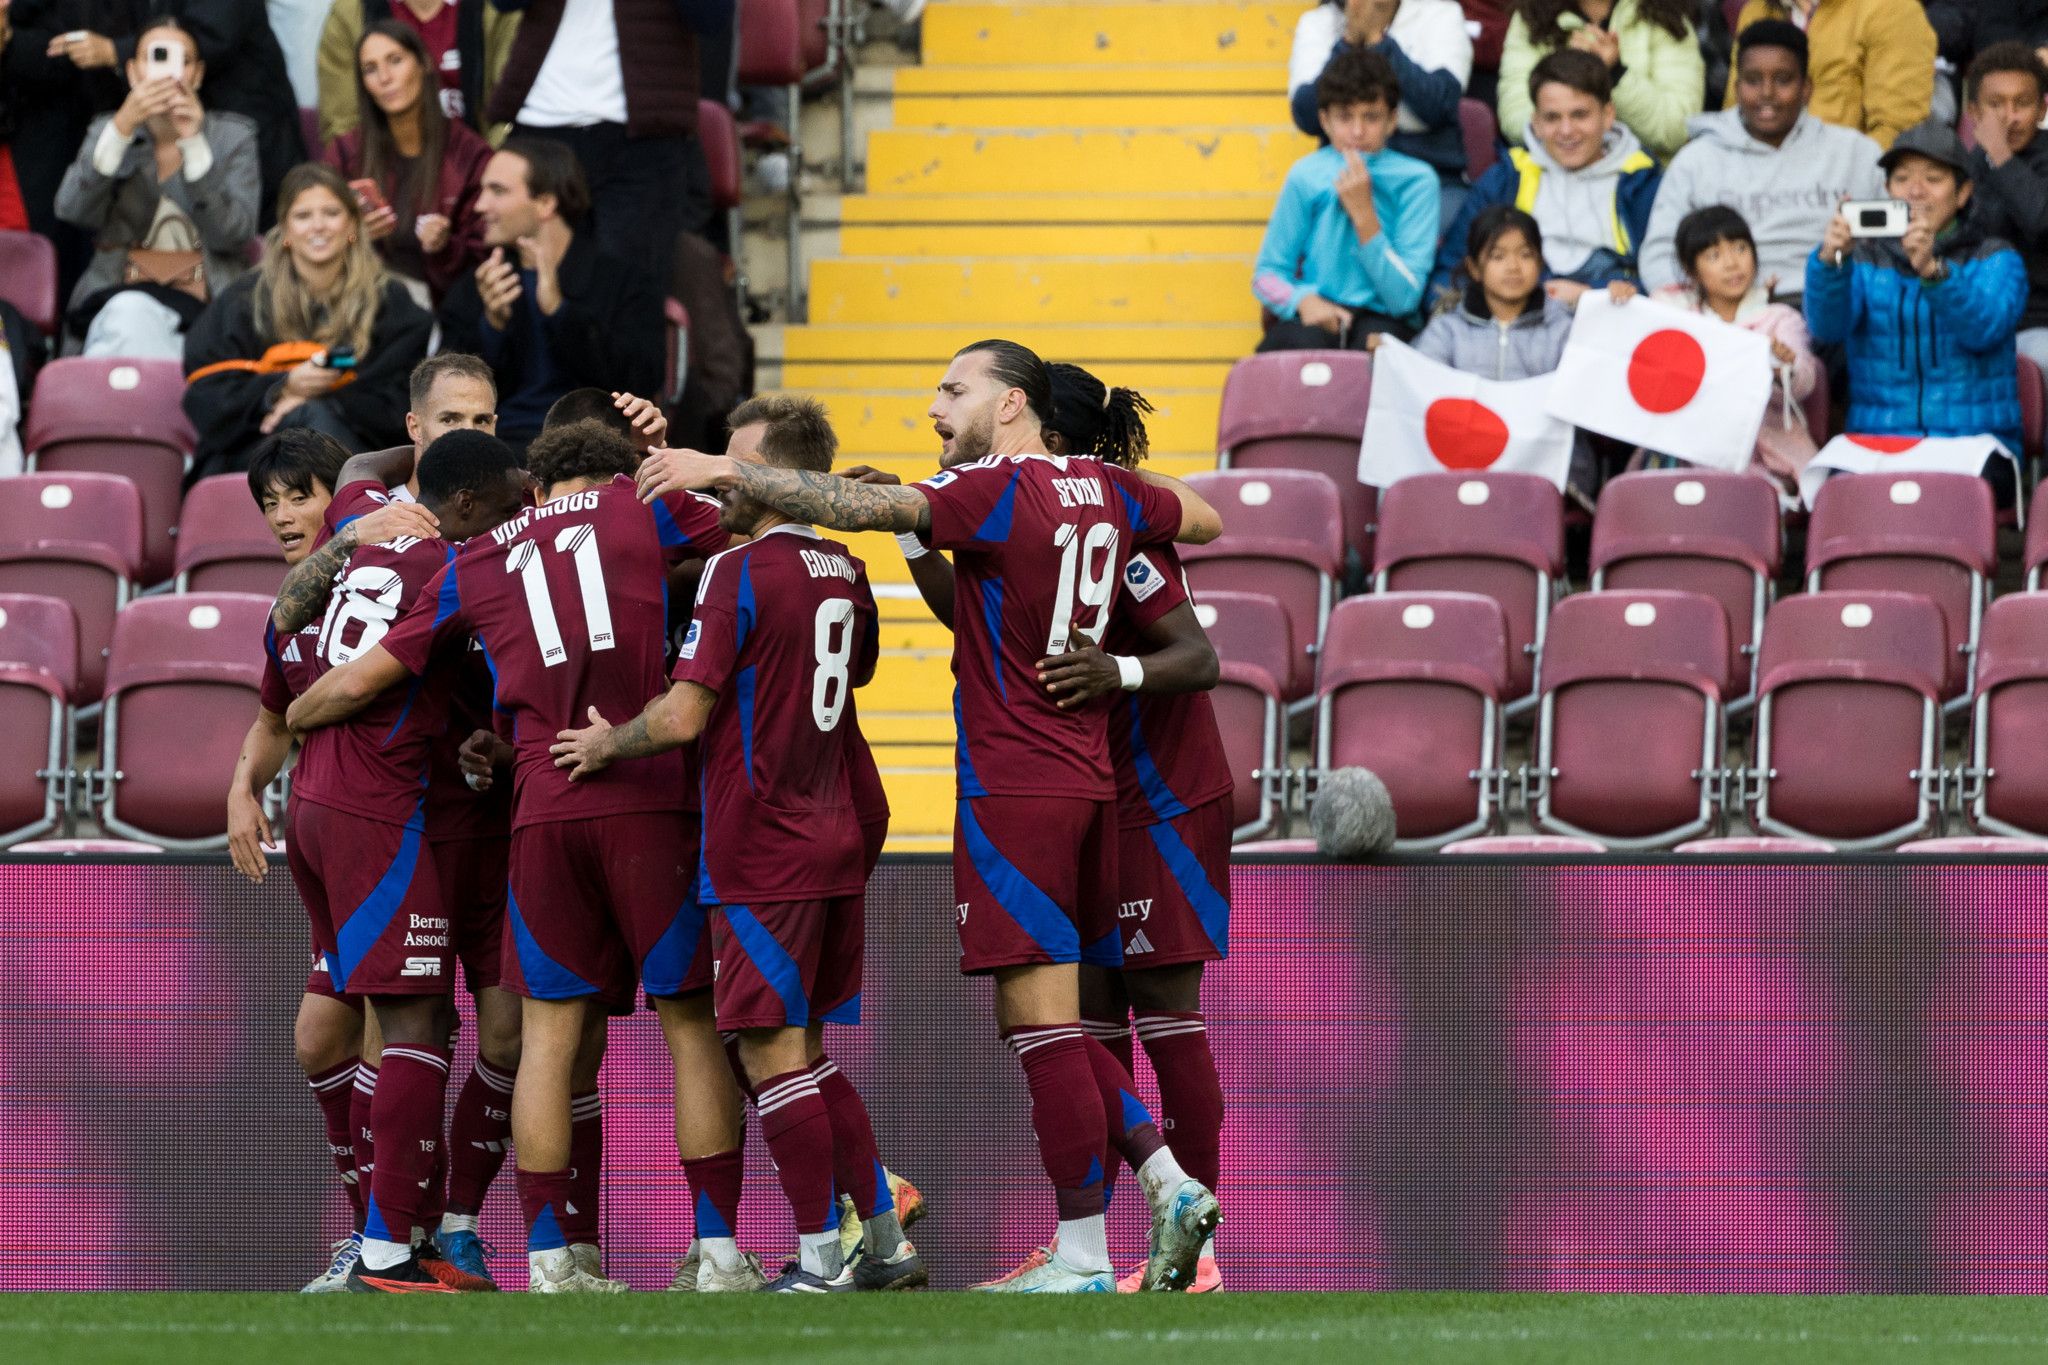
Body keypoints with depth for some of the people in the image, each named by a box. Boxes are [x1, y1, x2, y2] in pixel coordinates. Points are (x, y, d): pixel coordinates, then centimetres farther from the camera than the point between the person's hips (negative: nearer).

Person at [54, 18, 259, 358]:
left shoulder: (234, 136, 10)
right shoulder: (107, 131, 15)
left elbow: (233, 234, -5)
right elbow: (72, 211, -4)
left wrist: (194, 143, -14)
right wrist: (122, 127, -15)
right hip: (117, 295, 2)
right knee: (128, 312, -36)